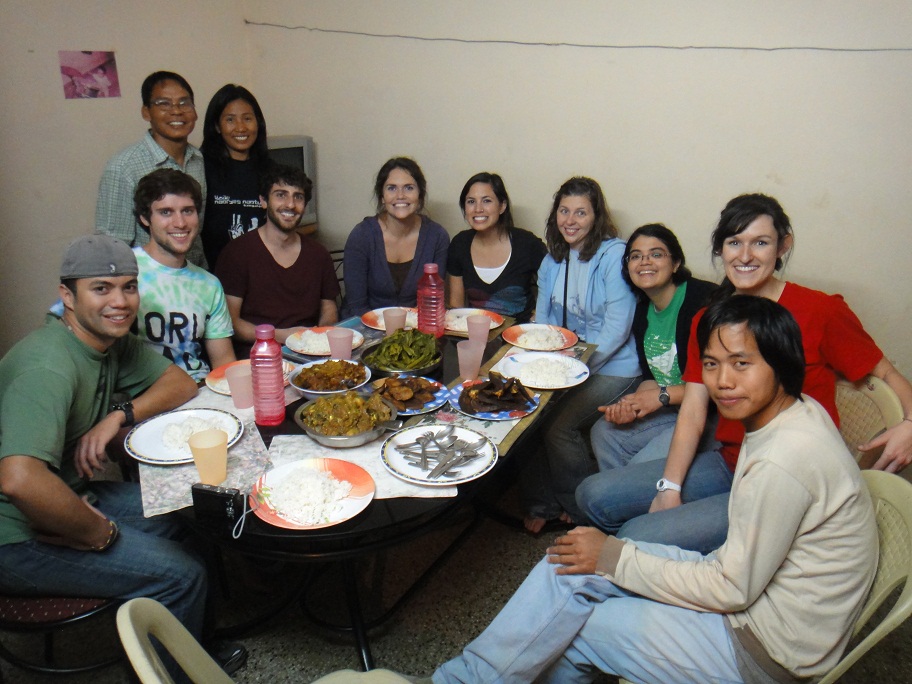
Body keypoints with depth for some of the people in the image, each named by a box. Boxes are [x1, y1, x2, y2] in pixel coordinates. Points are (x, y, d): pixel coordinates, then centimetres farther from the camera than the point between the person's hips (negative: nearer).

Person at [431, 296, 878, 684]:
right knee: (573, 565, -2)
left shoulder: (783, 462, -29)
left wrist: (614, 556, -14)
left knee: (565, 628, -8)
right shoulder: (797, 413, 0)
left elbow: (733, 589, -22)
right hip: (748, 581, 8)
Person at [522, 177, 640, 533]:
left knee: (558, 426, -22)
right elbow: (542, 318, 12)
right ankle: (540, 504, 5)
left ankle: (584, 513, 6)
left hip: (613, 368, -6)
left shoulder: (615, 255, -13)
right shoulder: (553, 258, 9)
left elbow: (616, 329, -18)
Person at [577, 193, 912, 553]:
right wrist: (669, 487, -11)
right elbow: (692, 413, 0)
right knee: (596, 496, 2)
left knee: (638, 536, -20)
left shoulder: (820, 311, -11)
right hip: (727, 464, 6)